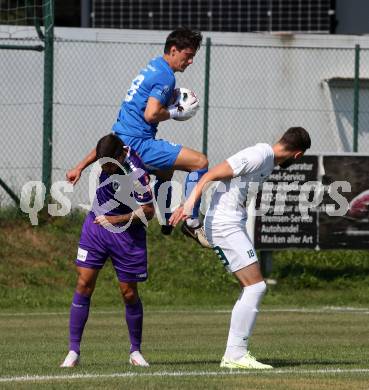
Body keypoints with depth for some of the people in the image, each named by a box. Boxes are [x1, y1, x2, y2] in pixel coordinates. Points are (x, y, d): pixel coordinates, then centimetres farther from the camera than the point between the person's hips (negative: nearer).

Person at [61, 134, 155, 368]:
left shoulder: (136, 175, -27)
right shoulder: (109, 152, -10)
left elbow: (148, 212, -18)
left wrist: (117, 220, -22)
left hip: (125, 233, -5)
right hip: (95, 225, 5)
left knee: (129, 293, 2)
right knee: (84, 285, -3)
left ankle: (136, 351, 21)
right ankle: (74, 351, -2)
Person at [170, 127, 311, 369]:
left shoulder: (269, 161, 16)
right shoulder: (258, 156, -15)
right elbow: (213, 174, -18)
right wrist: (190, 203, -26)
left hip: (233, 226, 10)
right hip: (224, 225, -10)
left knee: (252, 289, 10)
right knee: (256, 287, -12)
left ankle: (236, 353, 11)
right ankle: (235, 355, -10)